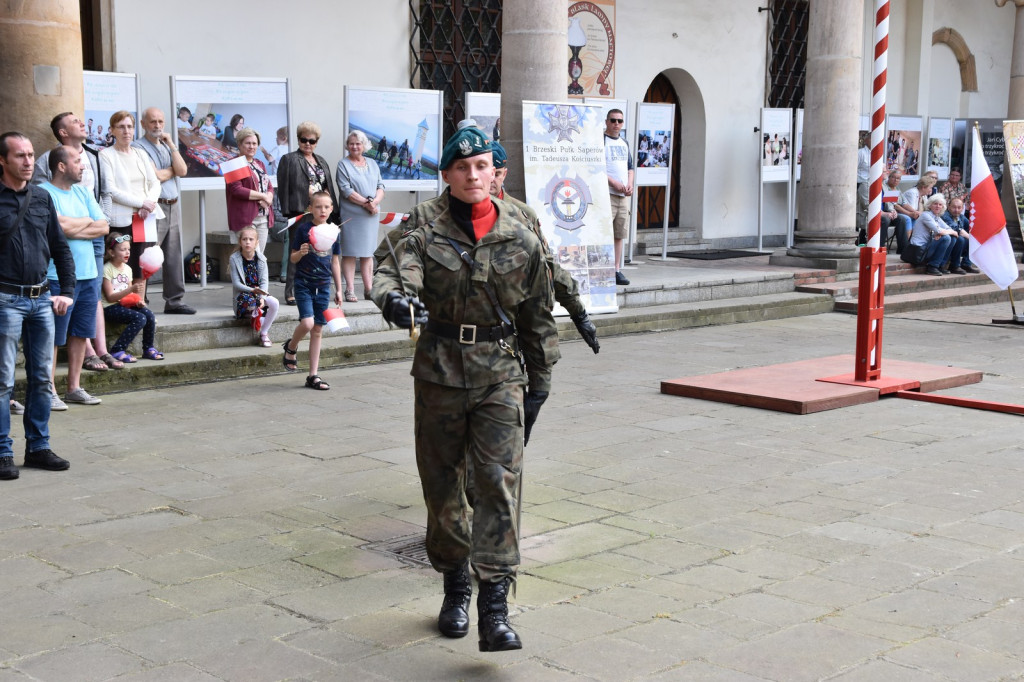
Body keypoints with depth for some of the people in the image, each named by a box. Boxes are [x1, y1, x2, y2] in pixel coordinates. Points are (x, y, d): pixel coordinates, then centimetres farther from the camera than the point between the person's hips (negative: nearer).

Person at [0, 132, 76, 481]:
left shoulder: (42, 198, 10)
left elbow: (60, 247, 14)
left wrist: (67, 291, 8)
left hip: (41, 298, 5)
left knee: (42, 379, 9)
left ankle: (38, 447, 18)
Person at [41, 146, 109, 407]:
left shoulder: (83, 192, 13)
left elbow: (103, 227, 6)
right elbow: (61, 226, -21)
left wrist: (72, 227, -8)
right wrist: (87, 221, -3)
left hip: (87, 274, 7)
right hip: (57, 276, -7)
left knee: (80, 334, 12)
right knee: (53, 337, -2)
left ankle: (74, 387, 21)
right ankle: (49, 391, 4)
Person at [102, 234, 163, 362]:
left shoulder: (127, 269, 13)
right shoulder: (107, 269, -11)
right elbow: (110, 297, -16)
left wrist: (137, 301, -4)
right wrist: (131, 289, -26)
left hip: (126, 304, 7)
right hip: (110, 308, -7)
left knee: (150, 315, -16)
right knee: (139, 318, -27)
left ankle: (148, 349, 1)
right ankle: (118, 351, -22)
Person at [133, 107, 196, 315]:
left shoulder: (166, 146, 18)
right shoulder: (138, 147, -4)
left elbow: (182, 171, 4)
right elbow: (156, 176, -14)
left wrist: (171, 145, 0)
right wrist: (173, 169, 4)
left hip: (173, 206, 7)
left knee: (174, 256, 9)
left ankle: (175, 300, 14)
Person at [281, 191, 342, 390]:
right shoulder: (303, 228, -5)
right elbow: (293, 258, -2)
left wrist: (338, 289, 13)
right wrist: (301, 252, -24)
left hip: (323, 285, 4)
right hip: (304, 283, -4)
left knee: (318, 330, 5)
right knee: (307, 323, -19)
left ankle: (313, 376, 11)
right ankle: (291, 347, 15)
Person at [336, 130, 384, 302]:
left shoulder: (372, 164, 15)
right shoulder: (343, 165, 0)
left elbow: (381, 186, 9)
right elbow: (346, 190, -10)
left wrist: (375, 202, -11)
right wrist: (366, 203, -15)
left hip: (371, 215, 4)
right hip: (351, 215, -4)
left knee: (368, 252, 7)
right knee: (349, 253, -2)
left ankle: (369, 289, 11)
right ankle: (350, 290, 0)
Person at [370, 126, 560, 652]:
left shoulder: (521, 239, 3)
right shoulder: (425, 224, 0)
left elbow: (537, 316, 11)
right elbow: (395, 269, -18)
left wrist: (540, 382, 12)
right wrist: (394, 297, -41)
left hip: (501, 374, 0)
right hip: (439, 371, 0)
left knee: (500, 482, -11)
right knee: (442, 484, 10)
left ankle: (494, 608, -10)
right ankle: (454, 585, 30)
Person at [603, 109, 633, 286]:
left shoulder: (624, 143, 18)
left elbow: (629, 167, 24)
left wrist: (629, 184, 4)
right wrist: (613, 183, -17)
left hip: (623, 195, 8)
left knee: (619, 235, 9)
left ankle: (617, 270, 14)